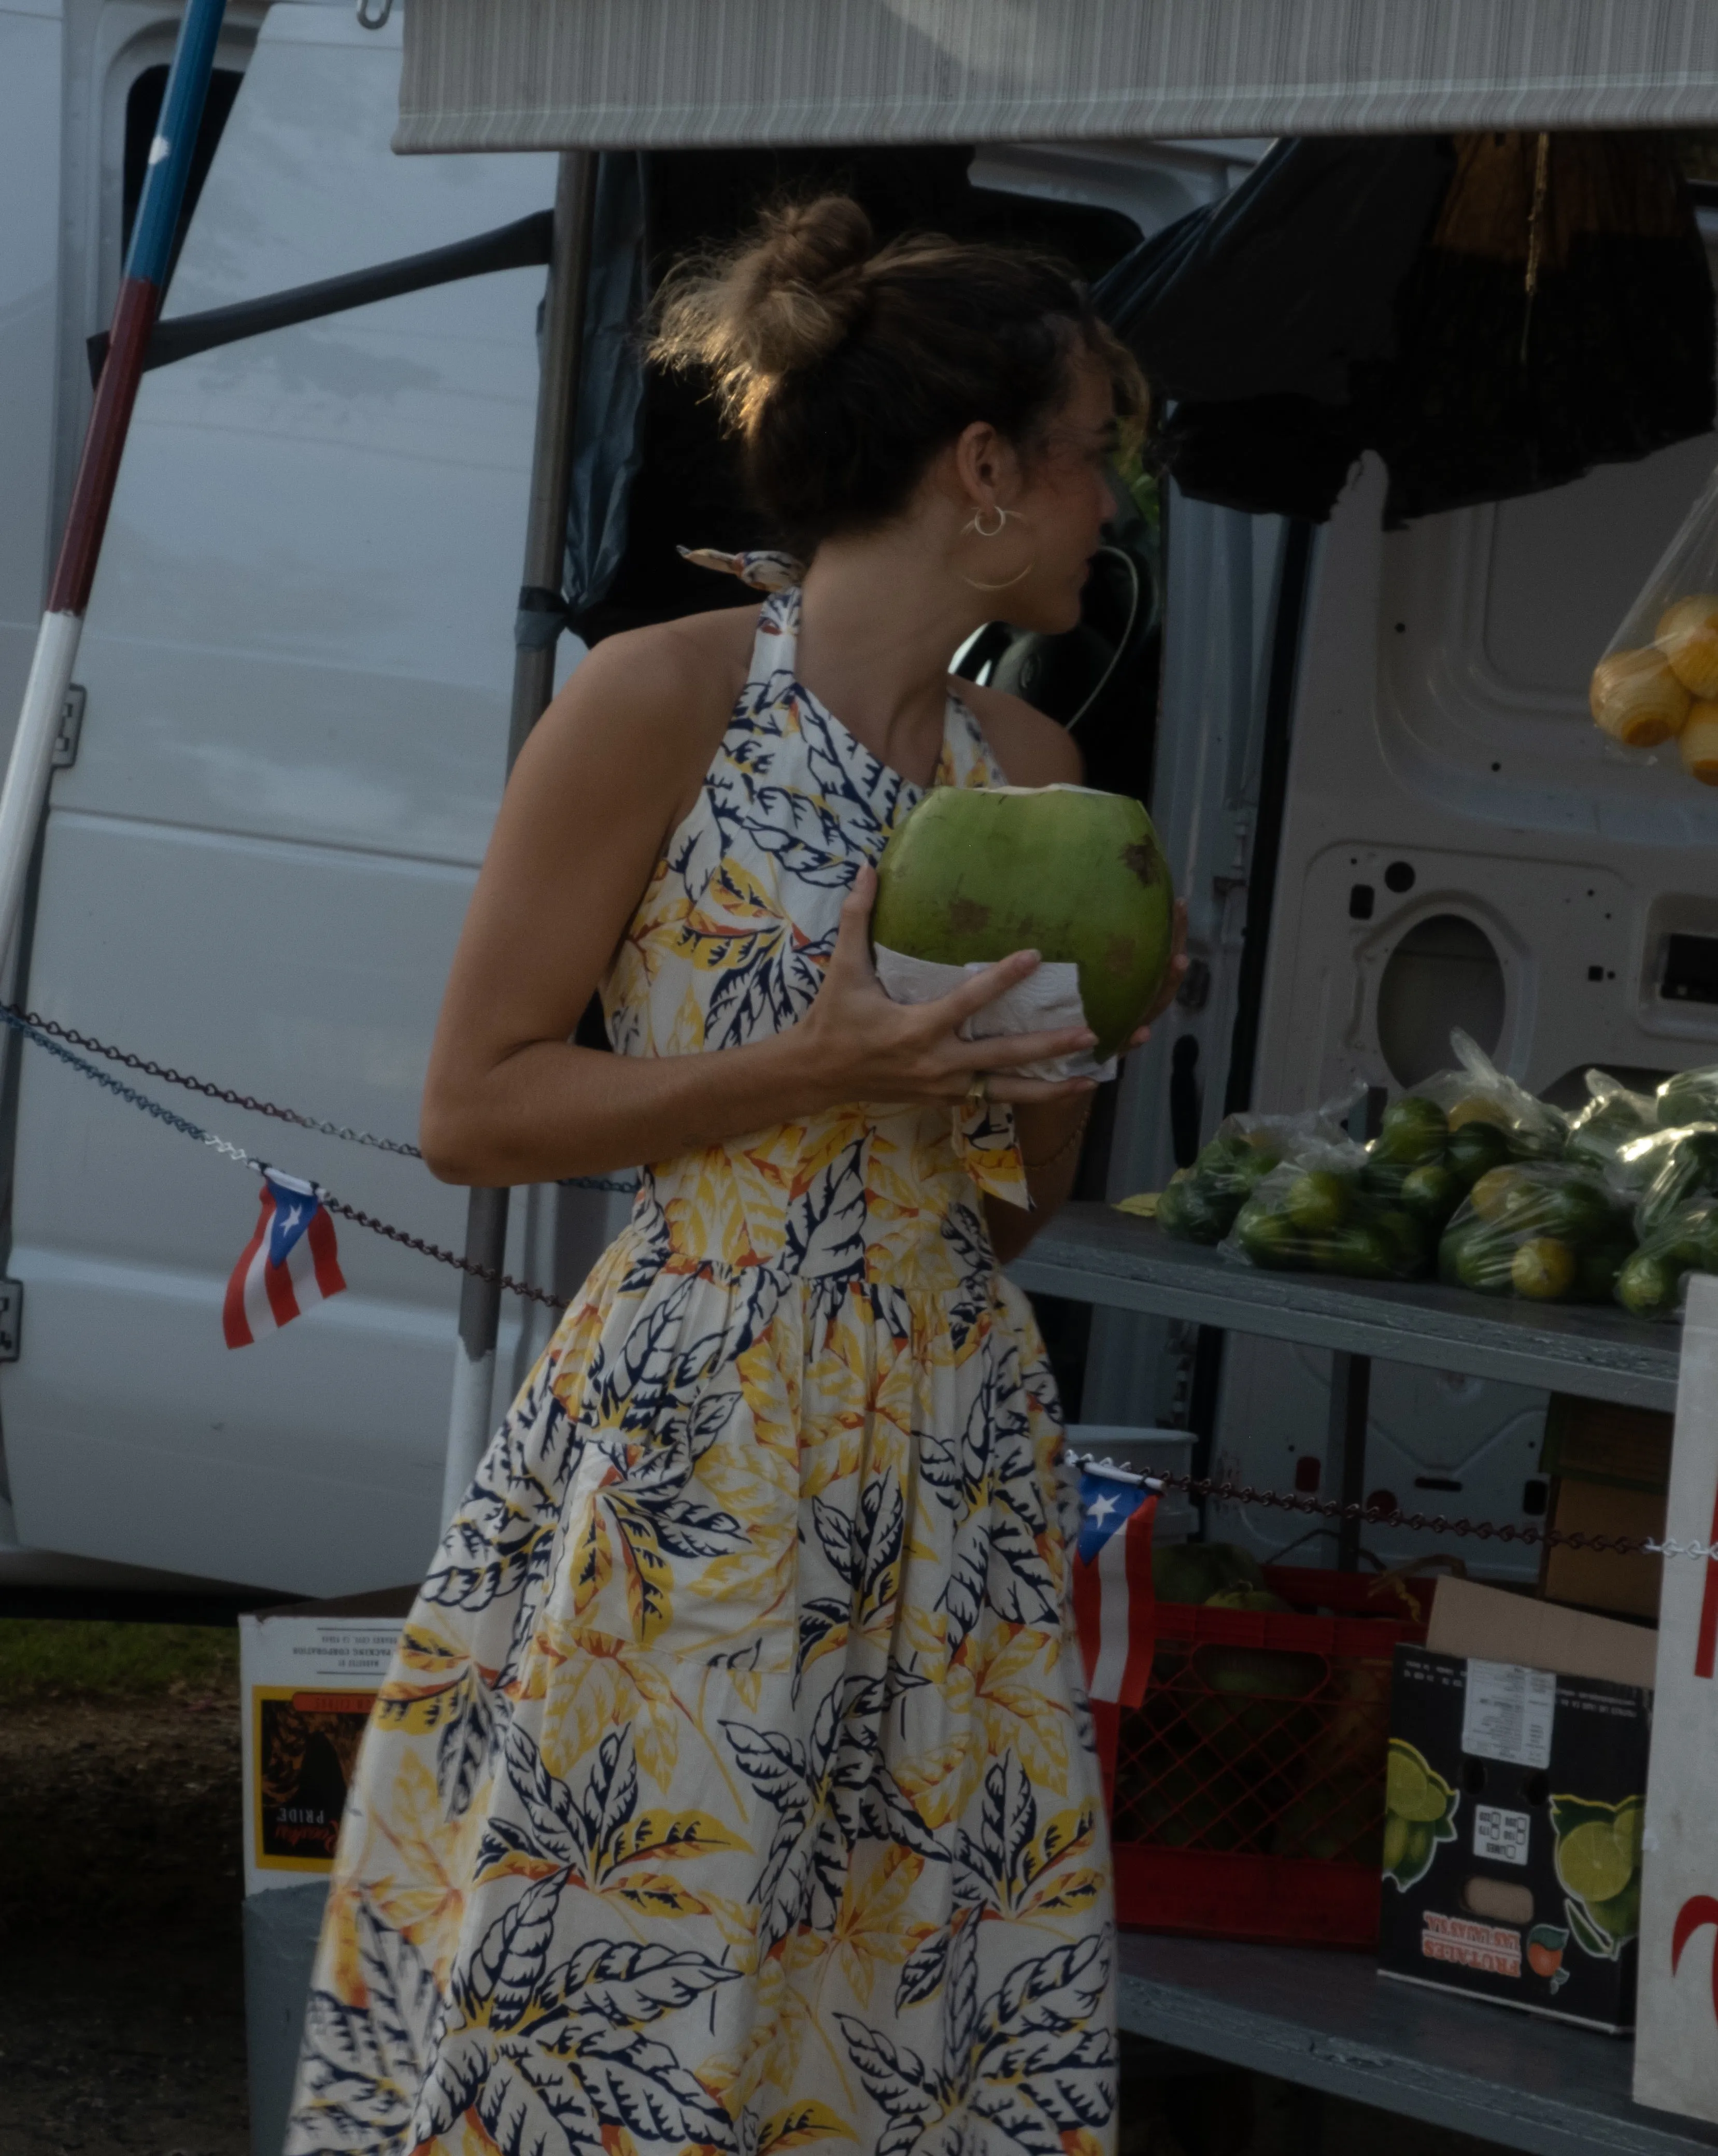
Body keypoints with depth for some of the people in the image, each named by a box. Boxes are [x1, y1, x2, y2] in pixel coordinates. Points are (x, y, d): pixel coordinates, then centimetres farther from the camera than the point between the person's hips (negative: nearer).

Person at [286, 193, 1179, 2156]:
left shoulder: (1028, 768, 12)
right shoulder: (668, 700, -7)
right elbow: (471, 1108, -7)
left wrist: (1081, 1041, 0)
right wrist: (814, 1069, -15)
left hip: (952, 1463, 6)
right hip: (689, 1466, -6)